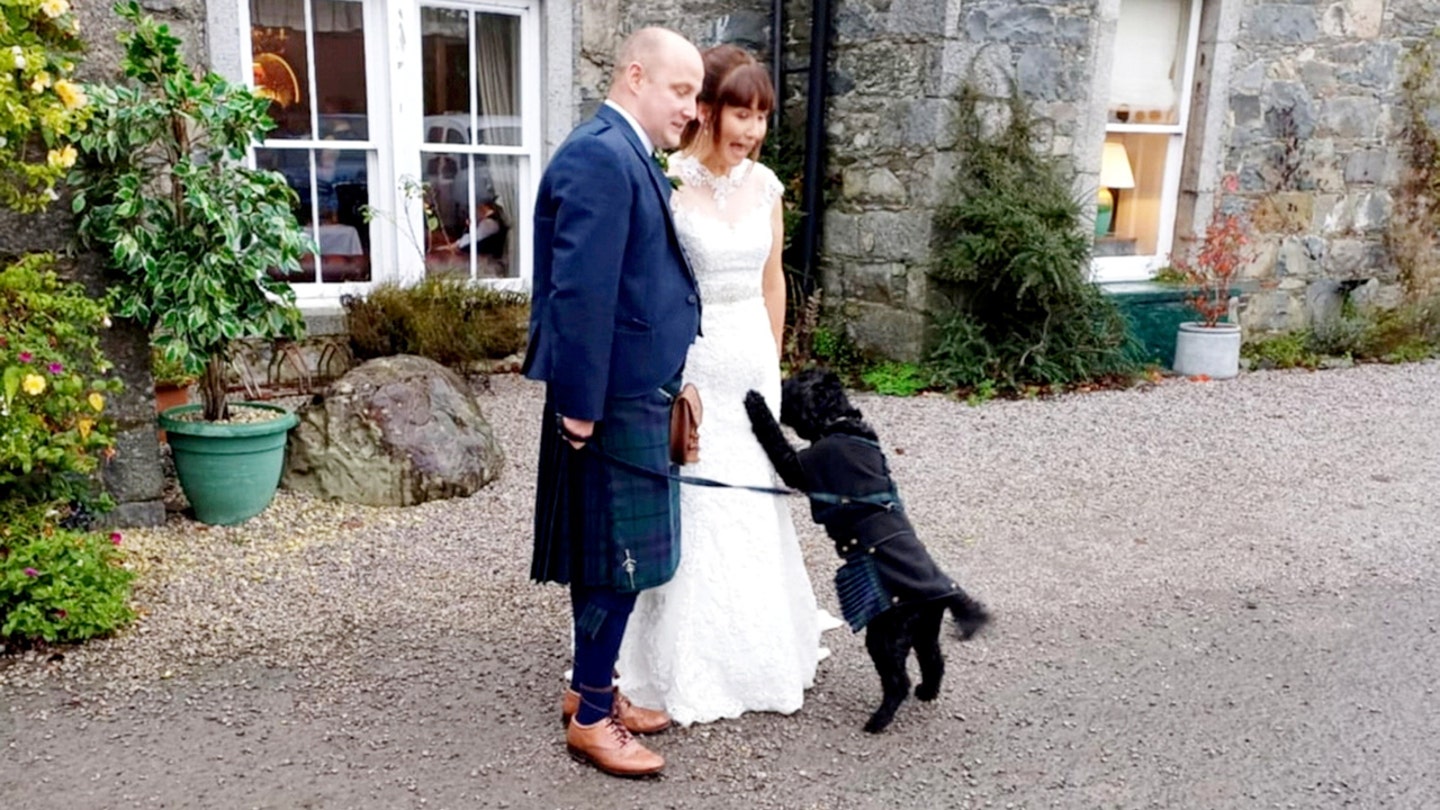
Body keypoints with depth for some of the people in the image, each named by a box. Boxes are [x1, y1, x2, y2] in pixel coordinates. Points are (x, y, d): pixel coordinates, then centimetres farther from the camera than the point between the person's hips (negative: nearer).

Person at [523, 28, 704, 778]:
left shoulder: (630, 156, 14)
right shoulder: (600, 156, -18)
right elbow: (582, 291, -23)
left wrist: (666, 386, 17)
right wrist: (580, 402, -22)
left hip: (636, 390, 10)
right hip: (613, 396, -10)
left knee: (612, 553, 17)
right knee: (619, 556, 0)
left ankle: (591, 688, 31)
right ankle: (591, 716, 14)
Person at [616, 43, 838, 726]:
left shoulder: (764, 183, 5)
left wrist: (774, 363, 16)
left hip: (753, 362, 6)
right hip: (690, 363, -6)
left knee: (753, 507, 15)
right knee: (694, 510, 1)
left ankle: (755, 651, 33)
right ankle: (690, 669, 18)